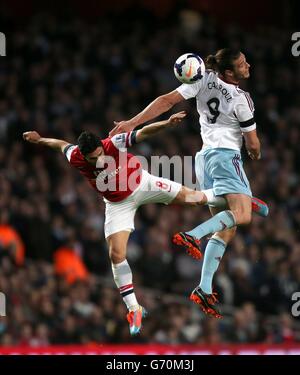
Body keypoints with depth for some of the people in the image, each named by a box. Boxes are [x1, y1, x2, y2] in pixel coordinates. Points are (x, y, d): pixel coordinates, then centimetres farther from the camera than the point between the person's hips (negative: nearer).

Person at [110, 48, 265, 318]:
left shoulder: (206, 79, 2)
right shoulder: (241, 99, -10)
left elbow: (167, 101, -3)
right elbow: (253, 144, 0)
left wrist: (132, 123, -1)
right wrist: (256, 155, 24)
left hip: (204, 157, 8)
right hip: (226, 156, -8)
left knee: (226, 230, 8)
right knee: (242, 215, -23)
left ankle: (205, 289, -2)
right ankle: (191, 236, -39)